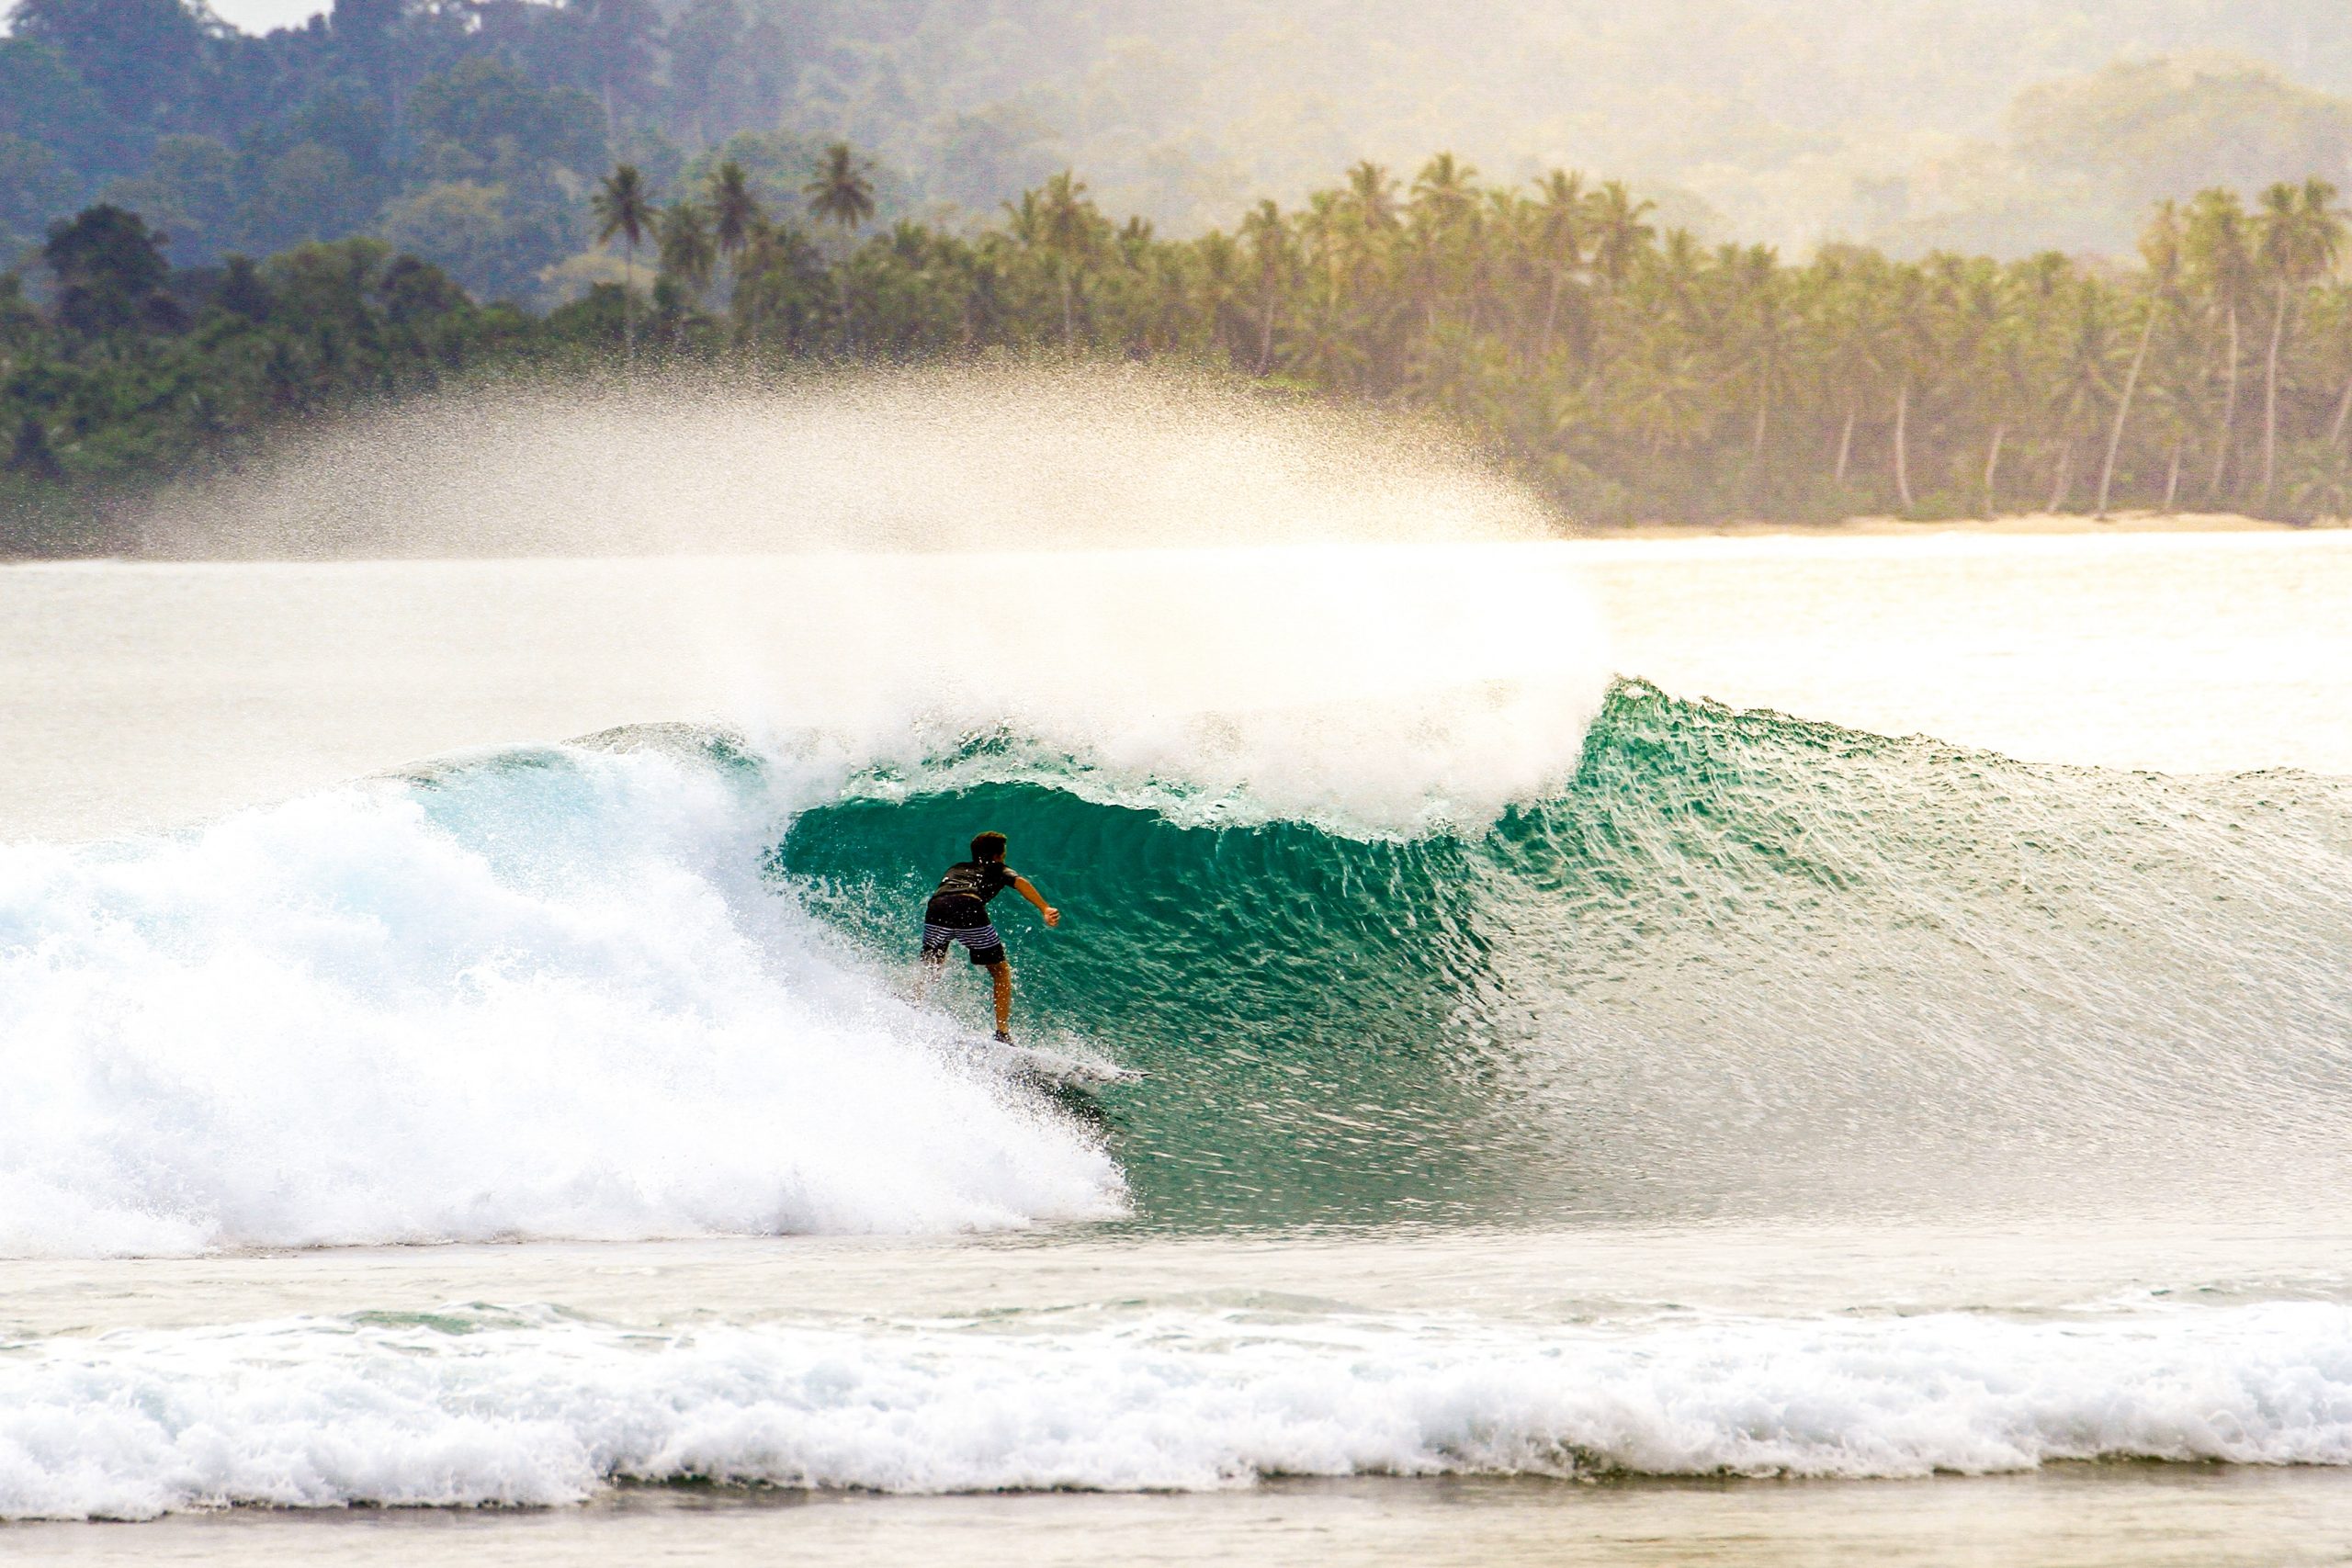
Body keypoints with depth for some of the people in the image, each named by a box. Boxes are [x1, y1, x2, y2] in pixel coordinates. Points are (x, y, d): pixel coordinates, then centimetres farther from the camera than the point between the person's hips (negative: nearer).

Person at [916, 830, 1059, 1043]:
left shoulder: (955, 868, 41)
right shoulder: (997, 869, 28)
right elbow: (1019, 882, 9)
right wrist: (1045, 909, -6)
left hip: (936, 908, 3)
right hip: (970, 909, -3)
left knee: (928, 972, 20)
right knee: (1002, 973, 14)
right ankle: (1003, 1034, 4)